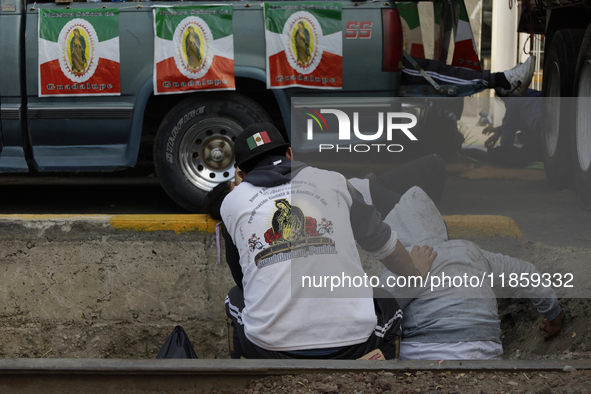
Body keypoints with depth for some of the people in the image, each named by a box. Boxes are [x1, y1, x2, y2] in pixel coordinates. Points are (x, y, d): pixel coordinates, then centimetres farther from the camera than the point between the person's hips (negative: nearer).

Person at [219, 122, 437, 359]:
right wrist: (415, 272, 46)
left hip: (269, 349, 1)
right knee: (387, 305, 33)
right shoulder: (333, 182, 12)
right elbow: (382, 243, 25)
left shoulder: (232, 203, 12)